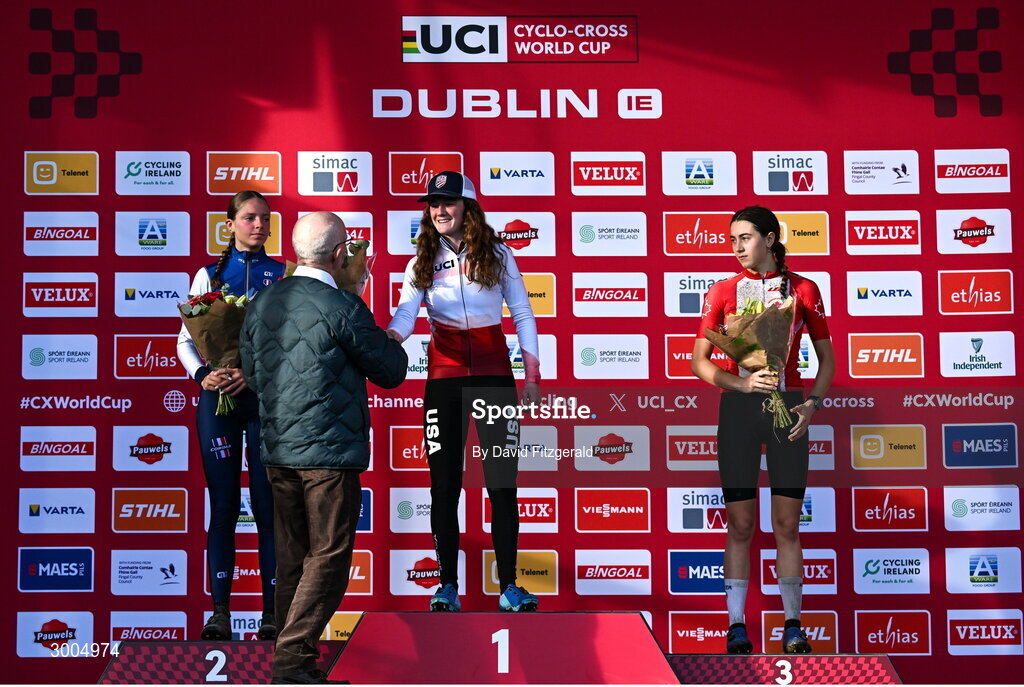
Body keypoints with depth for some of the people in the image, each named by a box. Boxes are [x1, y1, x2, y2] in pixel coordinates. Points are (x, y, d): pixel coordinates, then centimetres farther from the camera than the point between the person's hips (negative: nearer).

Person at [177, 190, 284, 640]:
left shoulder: (283, 276, 6)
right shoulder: (209, 275, 10)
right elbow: (186, 339, 8)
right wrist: (202, 375, -10)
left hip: (266, 396, -1)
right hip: (217, 395, 1)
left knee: (267, 503, 0)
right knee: (222, 502, 4)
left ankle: (271, 612, 5)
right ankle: (220, 610, 9)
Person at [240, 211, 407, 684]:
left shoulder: (261, 304, 5)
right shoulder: (343, 309, -15)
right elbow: (392, 372, -5)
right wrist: (386, 341, 15)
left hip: (277, 450, 7)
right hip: (330, 450, -7)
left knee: (291, 558, 15)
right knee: (328, 556, 2)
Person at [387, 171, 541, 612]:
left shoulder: (497, 255, 2)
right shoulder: (422, 263, 4)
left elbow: (523, 316, 5)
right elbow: (405, 317, -9)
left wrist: (532, 376, -1)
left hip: (494, 374, -1)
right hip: (444, 378, 1)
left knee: (502, 482, 0)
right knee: (444, 485, 2)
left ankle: (508, 587, 9)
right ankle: (447, 587, 11)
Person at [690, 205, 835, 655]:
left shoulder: (803, 289, 6)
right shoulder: (722, 292, 5)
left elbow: (826, 357, 11)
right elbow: (700, 362, 2)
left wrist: (813, 404, -4)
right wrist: (743, 384, -14)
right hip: (738, 408, 0)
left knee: (787, 524, 4)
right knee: (740, 524, 2)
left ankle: (793, 626, 13)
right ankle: (737, 626, 8)